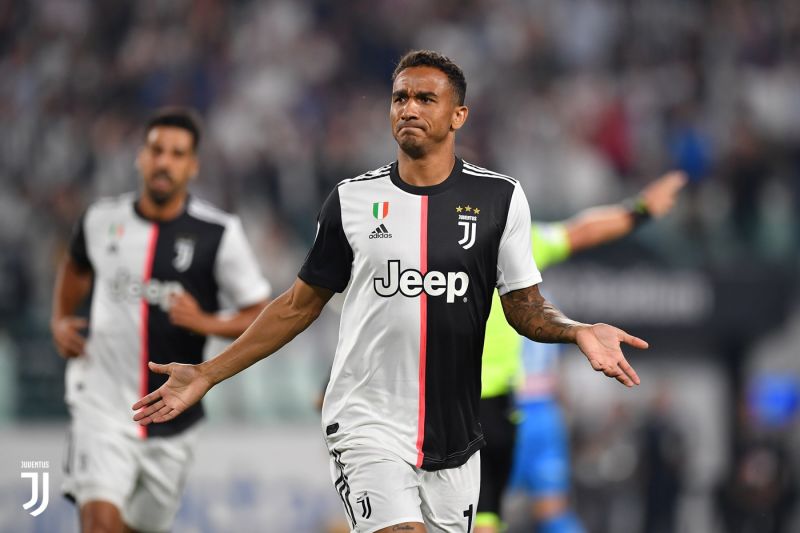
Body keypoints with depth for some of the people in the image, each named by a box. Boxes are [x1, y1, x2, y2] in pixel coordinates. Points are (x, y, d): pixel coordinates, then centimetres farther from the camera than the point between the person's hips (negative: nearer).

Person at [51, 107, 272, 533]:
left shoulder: (219, 234, -7)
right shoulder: (103, 220, 1)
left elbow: (261, 317, -3)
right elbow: (75, 266, 26)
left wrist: (207, 323, -20)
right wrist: (60, 320, 10)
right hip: (103, 405, -1)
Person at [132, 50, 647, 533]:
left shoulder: (499, 197, 2)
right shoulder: (352, 199, 4)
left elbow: (525, 308, 6)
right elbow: (300, 304, 12)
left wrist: (580, 331, -16)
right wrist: (207, 375, 9)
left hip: (454, 438, 2)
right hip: (368, 425, -2)